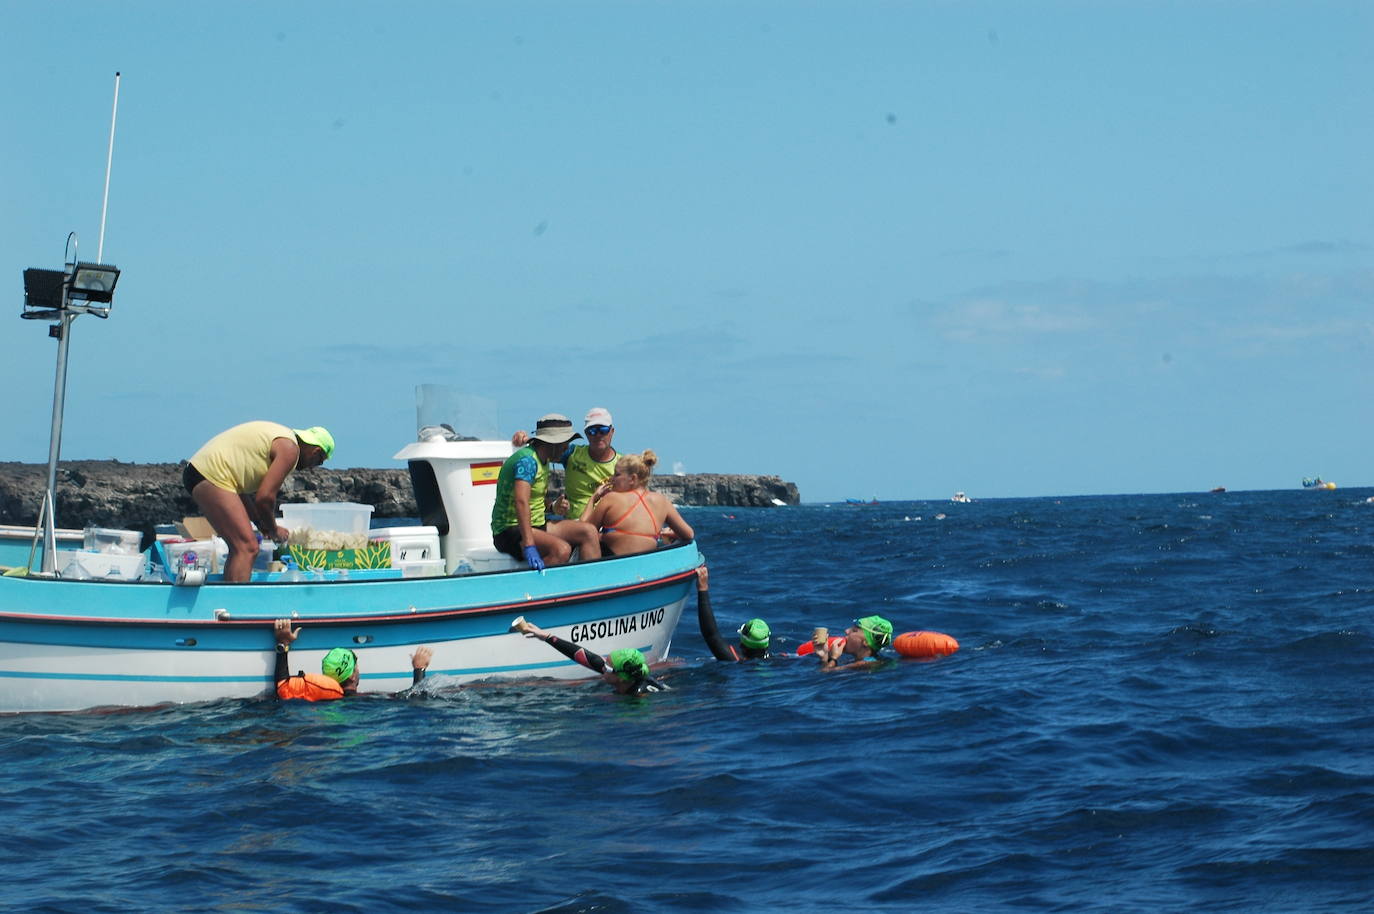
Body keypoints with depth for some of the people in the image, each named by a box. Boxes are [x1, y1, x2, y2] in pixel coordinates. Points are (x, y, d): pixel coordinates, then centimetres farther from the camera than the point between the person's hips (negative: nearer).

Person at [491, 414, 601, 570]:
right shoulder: (528, 460, -17)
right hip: (510, 532, -10)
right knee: (561, 550, -34)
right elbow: (521, 502, -31)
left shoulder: (542, 460, 15)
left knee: (589, 531, -5)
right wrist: (529, 546, -40)